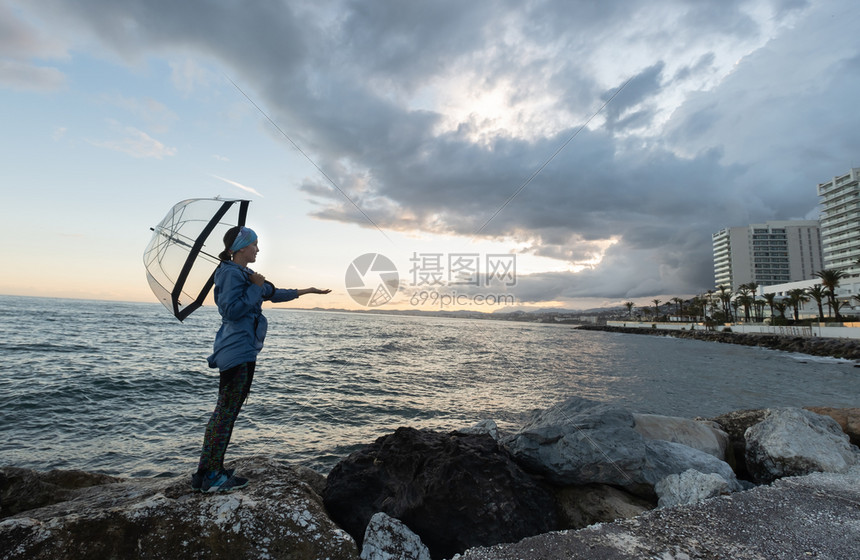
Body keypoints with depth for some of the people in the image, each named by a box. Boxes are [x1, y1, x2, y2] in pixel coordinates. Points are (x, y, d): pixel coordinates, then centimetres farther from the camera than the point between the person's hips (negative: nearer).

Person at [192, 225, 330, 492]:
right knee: (226, 412, -4)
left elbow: (273, 293, 29)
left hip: (244, 351, 10)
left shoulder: (243, 274, 19)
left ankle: (206, 472, 22)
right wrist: (255, 287, -13)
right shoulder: (231, 273, -12)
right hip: (236, 352, -10)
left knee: (225, 411, 13)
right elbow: (232, 310, -21)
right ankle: (210, 476, 6)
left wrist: (304, 291, 33)